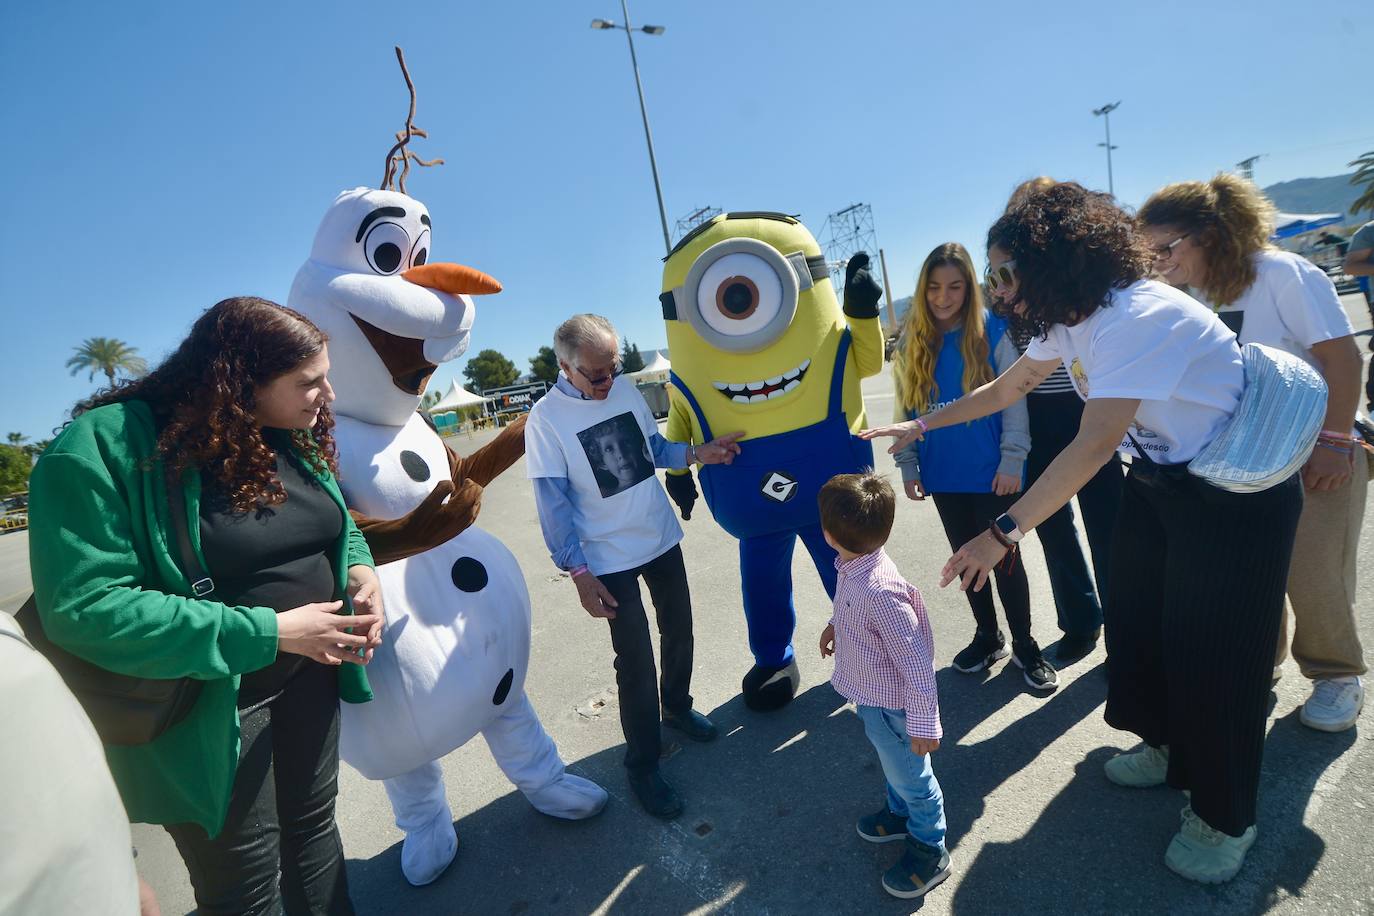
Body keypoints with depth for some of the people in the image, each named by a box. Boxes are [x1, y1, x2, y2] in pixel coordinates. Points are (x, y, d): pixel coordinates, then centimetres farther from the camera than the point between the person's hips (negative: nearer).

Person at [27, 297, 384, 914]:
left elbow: (338, 524, 14)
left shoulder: (295, 440, 0)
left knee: (313, 827, 24)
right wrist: (268, 631, -27)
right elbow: (84, 608, -26)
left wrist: (359, 567, -10)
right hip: (204, 707, -5)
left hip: (309, 676, 6)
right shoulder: (104, 447, -21)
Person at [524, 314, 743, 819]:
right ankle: (643, 765, 20)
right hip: (610, 557, -5)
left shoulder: (625, 388, -3)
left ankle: (677, 706, 46)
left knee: (678, 631, 19)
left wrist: (696, 452, -11)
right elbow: (554, 503, -14)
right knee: (635, 659, -1)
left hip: (661, 537, 5)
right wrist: (579, 573, -16)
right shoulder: (546, 418, -16)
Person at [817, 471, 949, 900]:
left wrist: (923, 721, -24)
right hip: (872, 694, 8)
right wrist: (836, 623, 20)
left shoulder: (878, 591, -40)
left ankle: (929, 851, 43)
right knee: (893, 766, 32)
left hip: (889, 705, -8)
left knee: (911, 776, 18)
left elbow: (915, 661, -33)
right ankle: (901, 813, 57)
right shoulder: (856, 565, -14)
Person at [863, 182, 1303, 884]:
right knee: (1136, 615, 13)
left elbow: (1095, 444, -36)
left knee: (1209, 647, -2)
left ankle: (1223, 818, 19)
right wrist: (922, 425, 13)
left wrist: (1003, 533, -36)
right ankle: (1168, 746, 36)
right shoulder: (1068, 320, -1)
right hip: (1160, 479, 9)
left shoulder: (1137, 315, -30)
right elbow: (1005, 388, 12)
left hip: (1237, 492, -8)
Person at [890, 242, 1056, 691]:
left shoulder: (993, 330, -7)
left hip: (990, 471, -3)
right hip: (943, 473, 3)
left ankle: (1024, 644, 25)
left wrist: (1012, 459, -11)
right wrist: (908, 464, 2)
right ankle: (987, 636, 34)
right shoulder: (912, 339, 2)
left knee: (1003, 558, 5)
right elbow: (904, 407, 5)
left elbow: (1013, 398, -5)